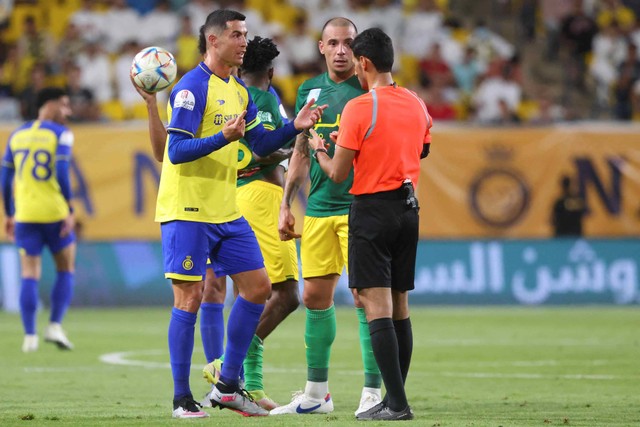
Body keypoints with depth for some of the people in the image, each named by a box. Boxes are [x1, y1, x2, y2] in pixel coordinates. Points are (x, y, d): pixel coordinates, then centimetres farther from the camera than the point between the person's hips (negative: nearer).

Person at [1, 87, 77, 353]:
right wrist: (69, 210, -13)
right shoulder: (61, 134, -4)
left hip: (25, 214, 4)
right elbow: (61, 173, -15)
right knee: (66, 270, 12)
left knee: (29, 274, 6)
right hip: (54, 212, -4)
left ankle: (29, 336, -2)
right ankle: (55, 326, 0)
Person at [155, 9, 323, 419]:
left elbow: (262, 144, 16)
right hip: (187, 212, -8)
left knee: (258, 287, 7)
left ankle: (227, 386, 16)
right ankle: (182, 398, 1)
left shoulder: (239, 91, 13)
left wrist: (295, 127, 0)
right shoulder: (192, 88, -13)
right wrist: (224, 138, -31)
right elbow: (176, 151, -18)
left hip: (227, 212, 8)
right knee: (190, 297, -6)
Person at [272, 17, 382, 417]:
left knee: (364, 296, -8)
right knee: (315, 296, 8)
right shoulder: (310, 90, 13)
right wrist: (286, 205, 15)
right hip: (318, 209, 5)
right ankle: (317, 393, 17)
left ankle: (373, 391, -3)